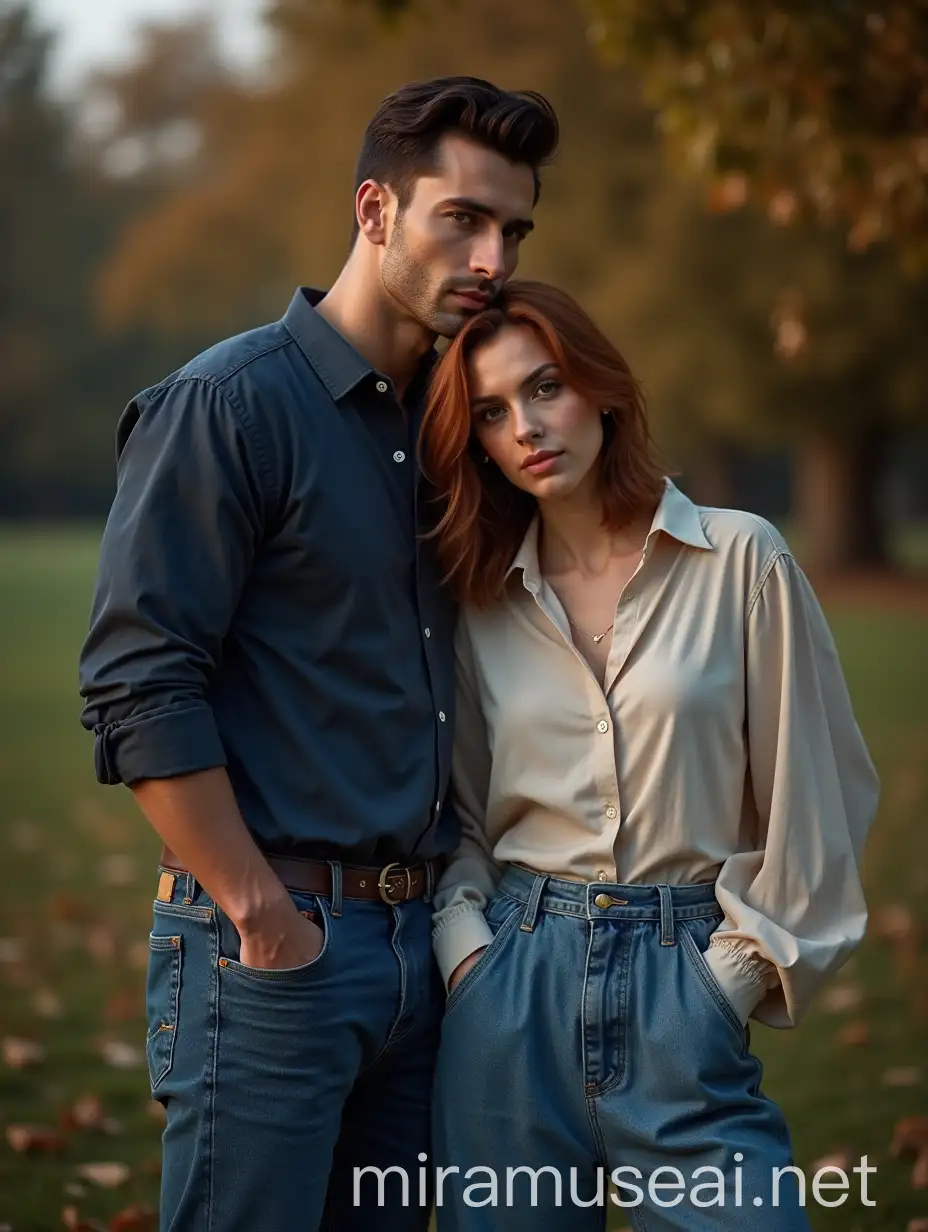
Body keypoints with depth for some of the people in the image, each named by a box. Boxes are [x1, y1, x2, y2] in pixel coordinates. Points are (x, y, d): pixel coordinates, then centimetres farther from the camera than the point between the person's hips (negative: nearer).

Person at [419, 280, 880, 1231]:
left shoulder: (741, 562, -2)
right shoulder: (484, 603, 9)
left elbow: (811, 792, 0)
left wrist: (736, 971, -1)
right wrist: (465, 941, -2)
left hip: (684, 983, -3)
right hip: (513, 984, 3)